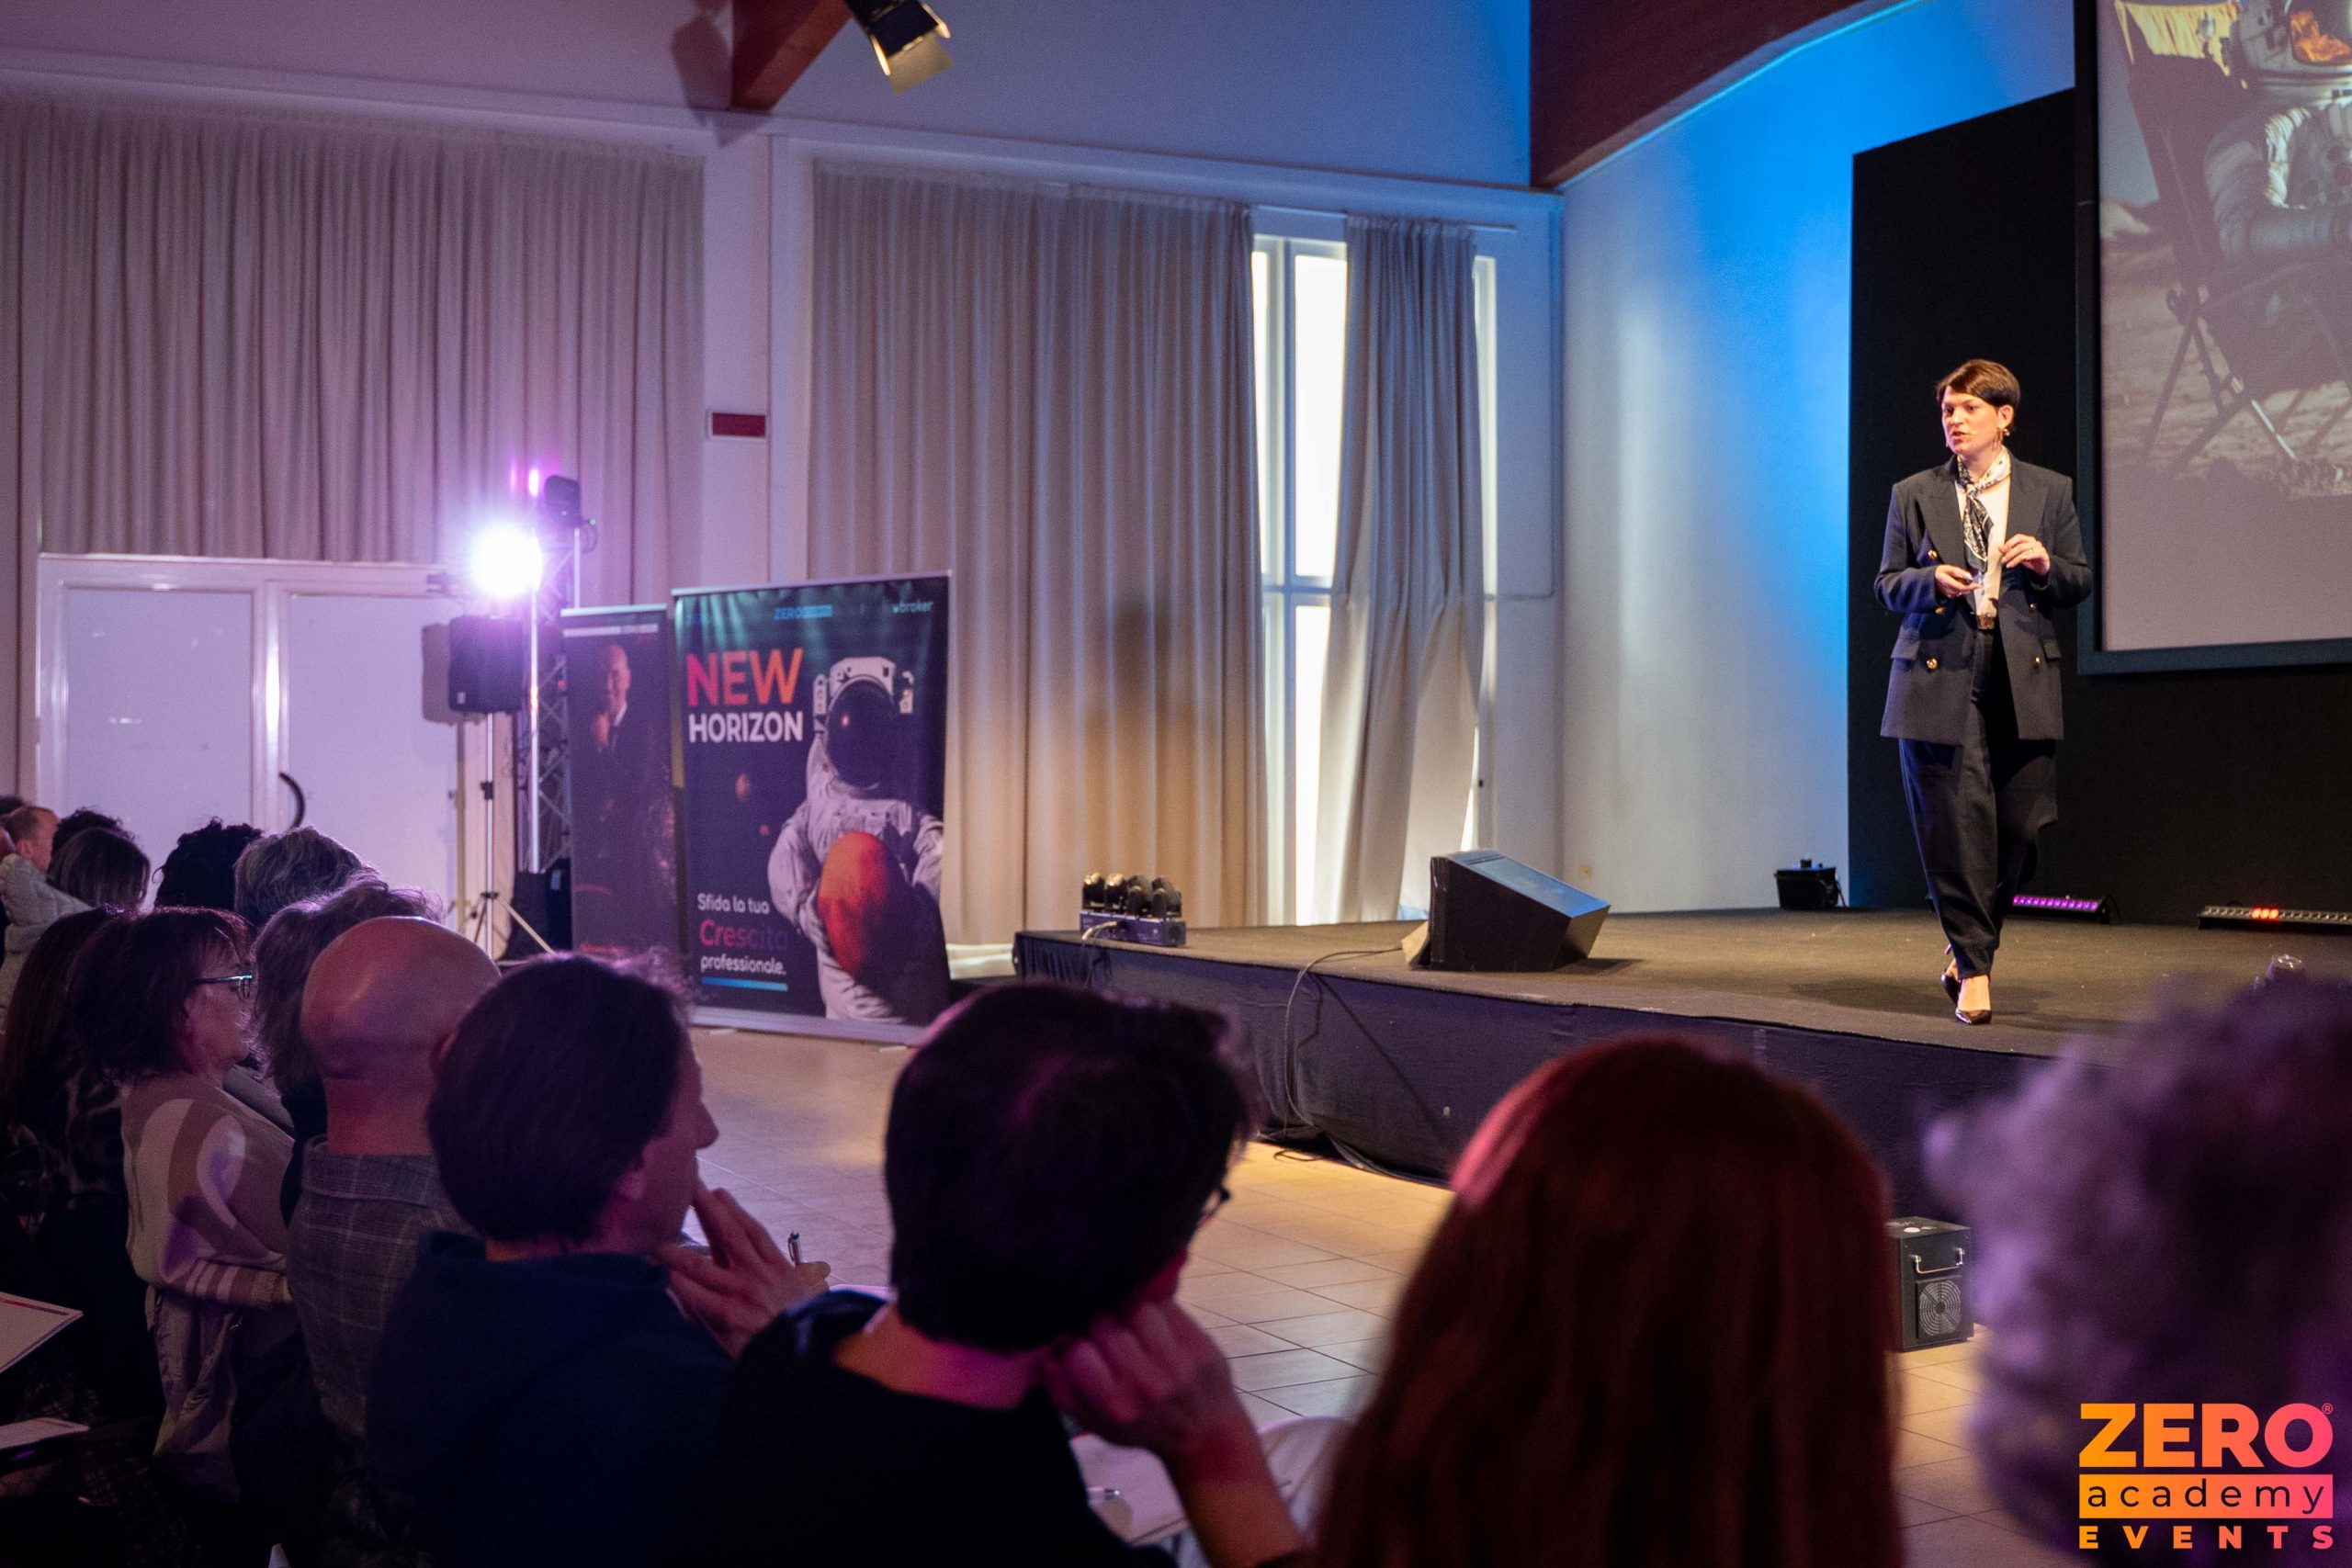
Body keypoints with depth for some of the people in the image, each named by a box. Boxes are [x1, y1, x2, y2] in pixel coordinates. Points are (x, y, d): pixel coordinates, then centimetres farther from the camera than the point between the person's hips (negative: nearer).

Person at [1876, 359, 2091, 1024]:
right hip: (1940, 675, -1)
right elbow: (1887, 583, 9)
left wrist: (2046, 565, -9)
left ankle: (1971, 940, 24)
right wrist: (1931, 580, -11)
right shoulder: (1913, 495, 9)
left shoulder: (2050, 491, 11)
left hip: (2024, 676, 1)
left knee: (2024, 821, 0)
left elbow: (2080, 583, 12)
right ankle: (1973, 967, 4)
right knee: (1957, 821, -5)